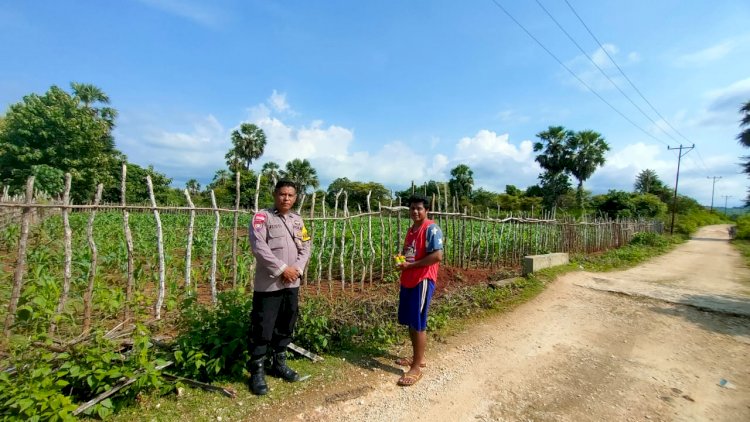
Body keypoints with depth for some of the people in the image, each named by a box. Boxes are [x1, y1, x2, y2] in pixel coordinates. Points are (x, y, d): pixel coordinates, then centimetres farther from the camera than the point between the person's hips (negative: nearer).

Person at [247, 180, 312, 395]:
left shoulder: (298, 220, 10)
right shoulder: (262, 217, -7)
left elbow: (305, 248, 8)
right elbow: (259, 247, -17)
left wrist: (297, 269, -8)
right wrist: (282, 269, -16)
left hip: (292, 283, 6)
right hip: (268, 284, -5)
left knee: (286, 326, 16)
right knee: (263, 329, 2)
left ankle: (279, 364, 34)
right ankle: (257, 372, 19)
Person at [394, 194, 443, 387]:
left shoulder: (431, 229, -13)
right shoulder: (411, 230, 14)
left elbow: (437, 256, -22)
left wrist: (410, 265, -19)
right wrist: (401, 260, 1)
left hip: (423, 281, -9)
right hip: (407, 281, 9)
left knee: (418, 324, -1)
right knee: (409, 322, 16)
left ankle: (416, 368, 11)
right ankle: (418, 358, 32)